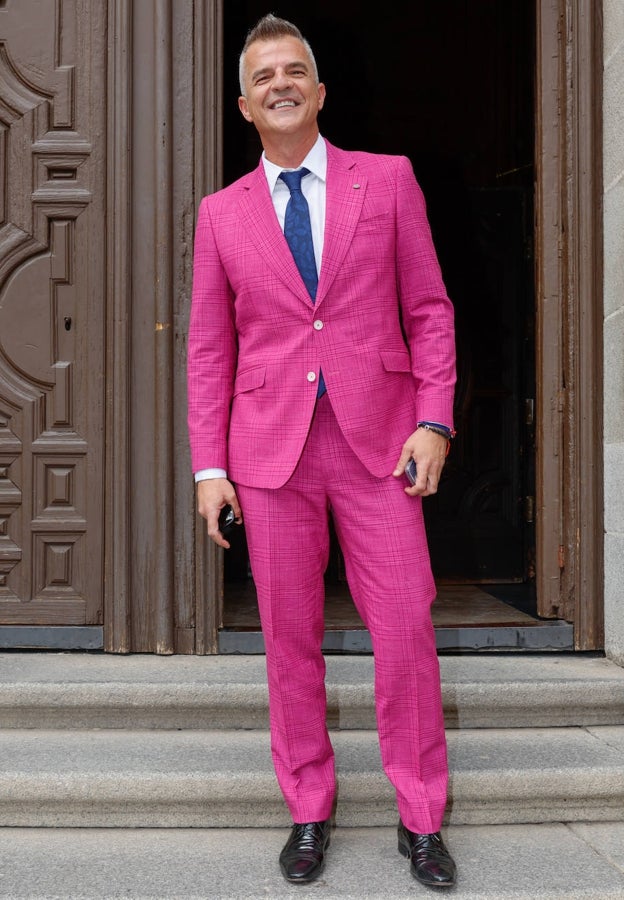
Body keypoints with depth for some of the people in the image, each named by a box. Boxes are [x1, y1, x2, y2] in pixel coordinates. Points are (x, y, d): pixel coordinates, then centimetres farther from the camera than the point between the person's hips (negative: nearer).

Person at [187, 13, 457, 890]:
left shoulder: (389, 179, 7)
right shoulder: (222, 212, 10)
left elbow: (429, 310, 5)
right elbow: (209, 349, 9)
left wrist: (435, 422, -6)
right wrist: (209, 465, 1)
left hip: (377, 440, -1)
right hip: (271, 447, 1)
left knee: (406, 631, 0)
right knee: (289, 640, 7)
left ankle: (421, 819, 18)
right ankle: (309, 812, 24)